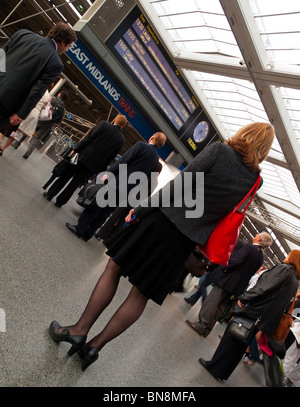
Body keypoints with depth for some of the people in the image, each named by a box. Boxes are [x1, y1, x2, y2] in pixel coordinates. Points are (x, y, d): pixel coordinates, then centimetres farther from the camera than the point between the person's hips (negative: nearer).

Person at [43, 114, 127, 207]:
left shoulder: (104, 124, -2)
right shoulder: (121, 140, 3)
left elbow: (88, 138, -8)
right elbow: (110, 158, 6)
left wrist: (75, 149, -3)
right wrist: (100, 171, 11)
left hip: (83, 157, -2)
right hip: (93, 165, 2)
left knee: (64, 177, 13)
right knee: (74, 184, 12)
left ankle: (49, 195, 22)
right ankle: (59, 202, 20)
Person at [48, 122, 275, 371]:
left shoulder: (219, 150, -9)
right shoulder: (254, 180, 5)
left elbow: (179, 184, -12)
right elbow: (225, 212, 12)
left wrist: (140, 209, -7)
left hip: (163, 221, -4)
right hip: (186, 240, 4)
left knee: (114, 268, 10)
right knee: (141, 294, 12)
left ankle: (80, 331, 16)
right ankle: (95, 346, 20)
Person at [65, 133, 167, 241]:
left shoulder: (141, 145, -6)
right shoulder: (156, 161, 10)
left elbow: (123, 161, -12)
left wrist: (108, 173, -10)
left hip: (116, 182, -5)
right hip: (126, 192, 5)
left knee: (95, 206, 7)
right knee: (105, 213, 13)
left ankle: (80, 229, 13)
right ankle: (87, 234, 21)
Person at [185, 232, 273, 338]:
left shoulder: (248, 247, -12)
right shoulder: (261, 257, 10)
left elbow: (235, 261, -23)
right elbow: (250, 273, 13)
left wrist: (224, 268, -9)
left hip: (227, 280, -8)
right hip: (238, 285, 8)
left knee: (212, 302, -3)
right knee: (221, 307, 12)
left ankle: (202, 325, -3)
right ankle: (206, 329, 18)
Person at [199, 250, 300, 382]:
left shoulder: (283, 268, -12)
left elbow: (263, 288, -21)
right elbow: (284, 305, 19)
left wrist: (243, 298, -14)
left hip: (252, 312, -8)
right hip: (264, 320, 8)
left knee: (231, 339, 5)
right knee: (241, 345, 17)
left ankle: (214, 366, 14)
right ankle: (222, 373, 26)